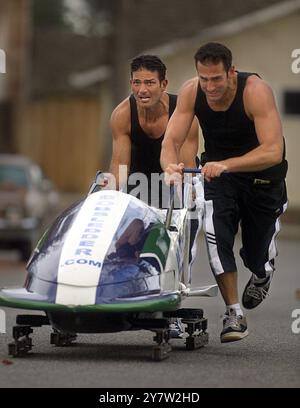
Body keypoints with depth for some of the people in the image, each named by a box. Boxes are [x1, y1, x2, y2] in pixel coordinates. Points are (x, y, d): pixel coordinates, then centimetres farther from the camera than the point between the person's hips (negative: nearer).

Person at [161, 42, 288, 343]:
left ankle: (264, 270, 47)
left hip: (261, 174, -2)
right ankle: (233, 314, -17)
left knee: (257, 257, 7)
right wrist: (170, 167, -42)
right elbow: (171, 141, -19)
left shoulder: (255, 90, -31)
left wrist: (226, 165, -51)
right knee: (216, 232, -25)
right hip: (216, 171, 2)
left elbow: (273, 151, -38)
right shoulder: (191, 92, -18)